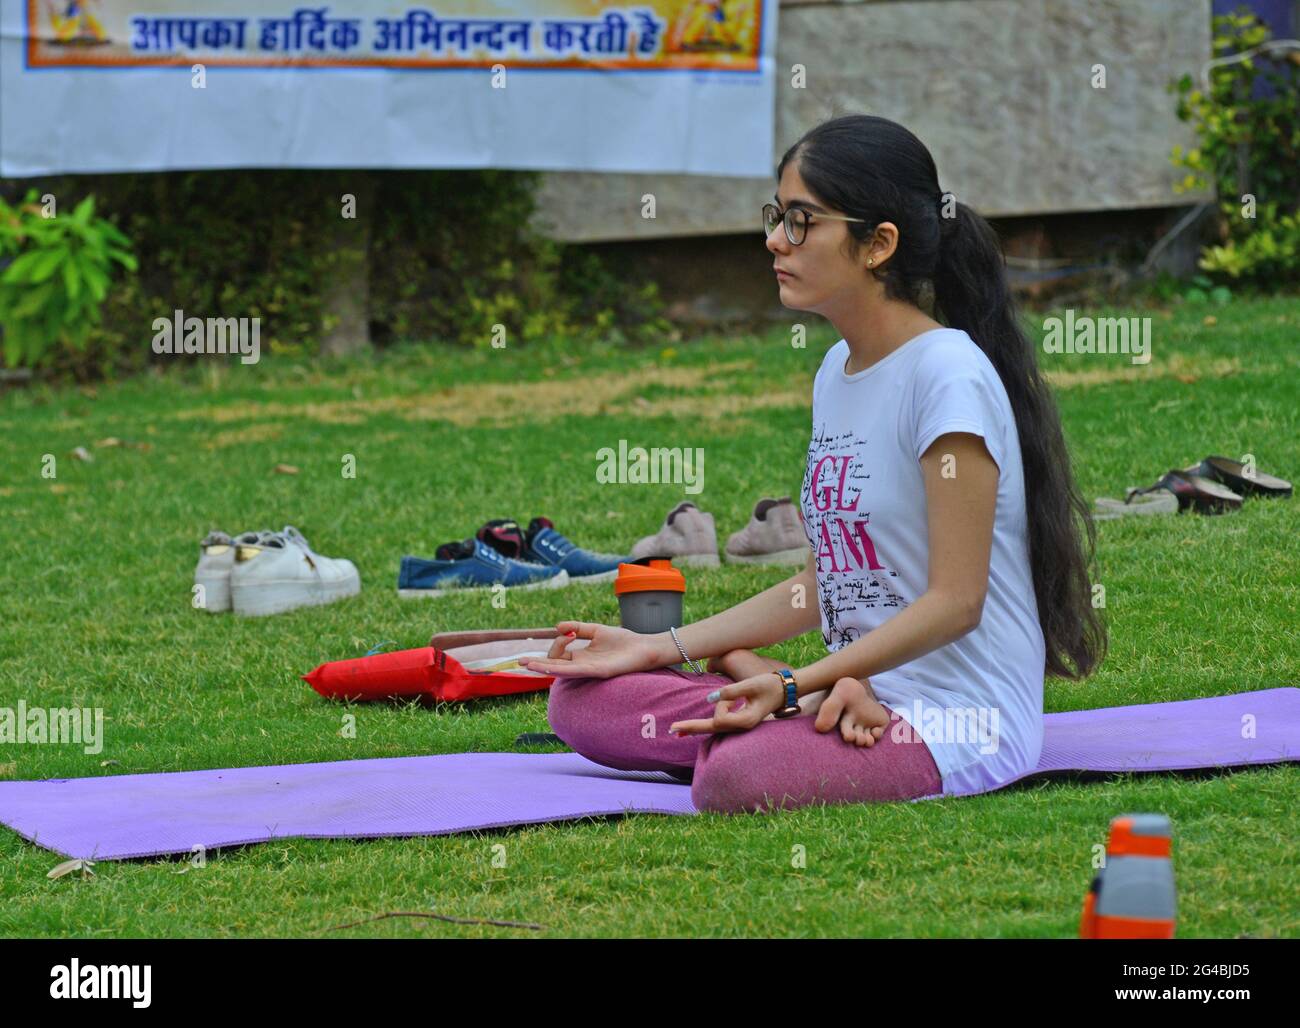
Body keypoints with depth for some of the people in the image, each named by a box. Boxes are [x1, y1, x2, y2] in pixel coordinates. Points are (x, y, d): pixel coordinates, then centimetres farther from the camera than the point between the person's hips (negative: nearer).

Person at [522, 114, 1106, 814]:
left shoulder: (948, 375, -14)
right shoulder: (836, 370, 14)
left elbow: (954, 601, -16)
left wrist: (795, 685, -19)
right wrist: (659, 648, 11)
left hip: (958, 722, -9)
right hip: (860, 691, 9)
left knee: (734, 781, -37)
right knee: (579, 701, -2)